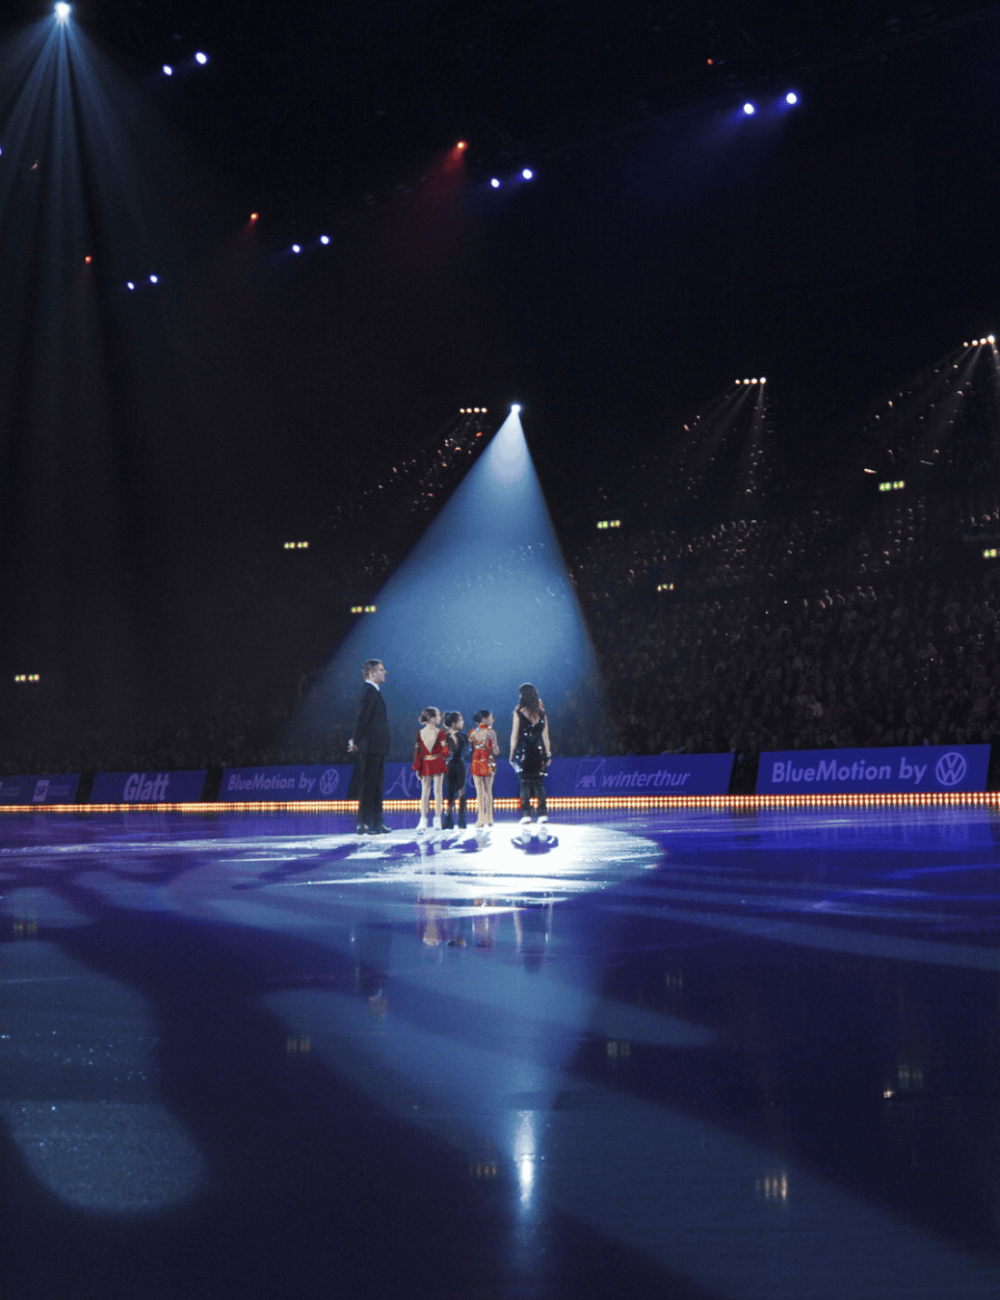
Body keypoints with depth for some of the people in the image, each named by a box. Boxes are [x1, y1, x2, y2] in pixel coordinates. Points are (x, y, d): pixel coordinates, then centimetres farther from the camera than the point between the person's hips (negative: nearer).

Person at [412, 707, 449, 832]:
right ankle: (437, 820, 4)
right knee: (437, 792, 3)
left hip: (425, 765, 2)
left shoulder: (420, 733, 2)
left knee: (425, 792, 6)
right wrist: (444, 760, 14)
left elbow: (417, 751, 2)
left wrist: (417, 768, 6)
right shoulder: (440, 733, -7)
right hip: (438, 764, -2)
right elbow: (444, 750, -6)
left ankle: (423, 821, 3)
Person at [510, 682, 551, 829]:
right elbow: (545, 736, 7)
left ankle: (526, 814, -4)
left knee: (525, 784, 1)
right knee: (539, 783, 7)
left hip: (523, 752, -3)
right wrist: (548, 755, 12)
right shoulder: (541, 713, 5)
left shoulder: (519, 712, -5)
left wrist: (512, 754, 2)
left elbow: (515, 736, -4)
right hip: (538, 752, 3)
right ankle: (542, 815, 3)